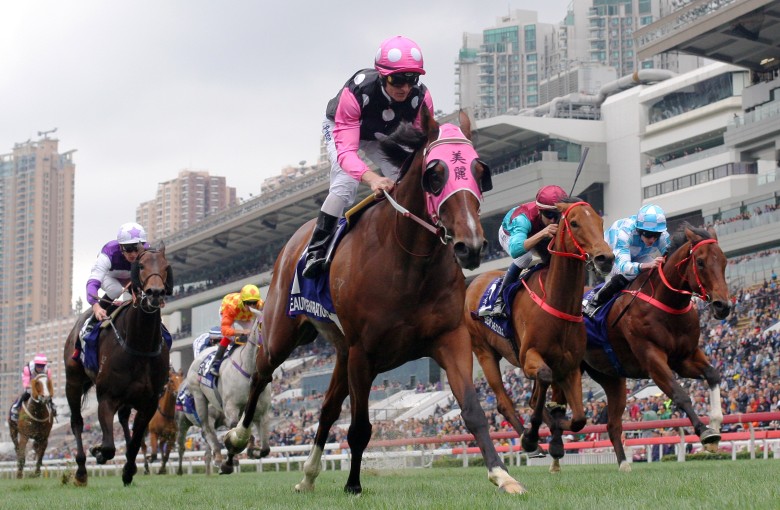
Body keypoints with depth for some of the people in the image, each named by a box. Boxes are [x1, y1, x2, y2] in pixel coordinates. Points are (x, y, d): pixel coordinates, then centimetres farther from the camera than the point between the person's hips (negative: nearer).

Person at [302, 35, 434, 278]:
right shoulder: (356, 92, -44)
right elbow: (345, 151, -49)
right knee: (345, 183, -26)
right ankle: (316, 249, -16)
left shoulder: (421, 97, -32)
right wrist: (371, 177, -68)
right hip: (339, 128, -4)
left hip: (384, 137, 4)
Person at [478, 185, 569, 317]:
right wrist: (542, 234, -76)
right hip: (511, 234, -4)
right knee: (525, 257, -32)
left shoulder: (563, 218, -38)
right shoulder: (523, 218, -49)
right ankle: (500, 299, -18)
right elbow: (515, 250, -65)